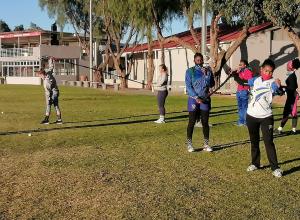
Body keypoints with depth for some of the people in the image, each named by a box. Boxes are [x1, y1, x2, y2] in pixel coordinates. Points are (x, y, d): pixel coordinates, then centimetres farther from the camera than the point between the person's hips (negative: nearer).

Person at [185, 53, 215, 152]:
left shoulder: (207, 71, 7)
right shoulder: (190, 71, -2)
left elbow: (211, 85, 1)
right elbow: (188, 87, -8)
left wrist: (206, 75, -11)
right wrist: (196, 98, -16)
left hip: (205, 100, 3)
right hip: (193, 99, -3)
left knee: (205, 122, 6)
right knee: (192, 122, 0)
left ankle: (206, 144, 14)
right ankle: (189, 144, 8)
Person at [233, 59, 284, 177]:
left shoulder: (273, 82, -12)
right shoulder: (255, 80, 2)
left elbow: (280, 93, -31)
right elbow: (242, 82, 14)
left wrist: (278, 86, -52)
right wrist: (234, 74, -2)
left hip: (266, 117, -4)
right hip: (251, 116, 4)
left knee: (269, 142, -6)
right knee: (254, 141, 16)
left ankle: (275, 168, 1)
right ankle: (255, 163, 30)